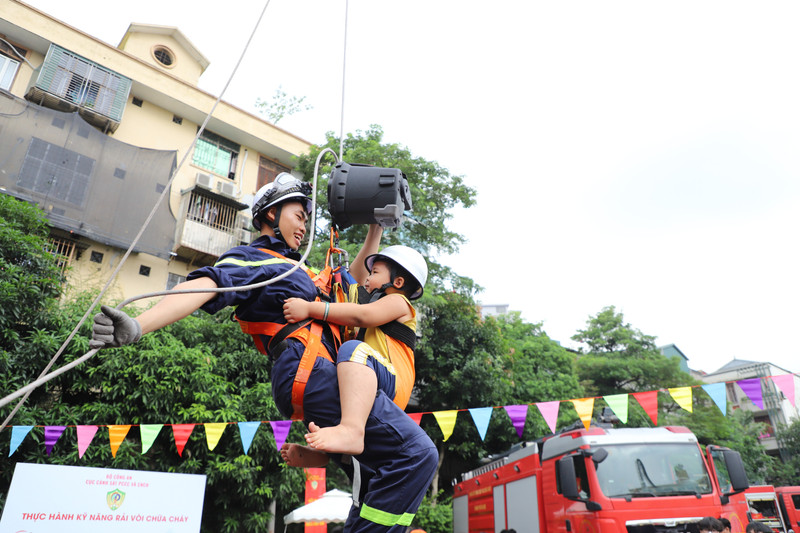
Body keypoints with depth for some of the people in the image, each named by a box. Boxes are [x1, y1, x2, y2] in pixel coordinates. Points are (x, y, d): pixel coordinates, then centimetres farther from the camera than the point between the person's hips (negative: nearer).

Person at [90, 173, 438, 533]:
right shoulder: (251, 259, 7)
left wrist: (376, 228, 36)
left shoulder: (293, 269, 33)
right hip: (310, 369, -10)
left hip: (320, 373, 10)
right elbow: (202, 287, -12)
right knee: (416, 453, -18)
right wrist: (137, 326, -29)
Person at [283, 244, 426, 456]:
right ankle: (319, 451, 7)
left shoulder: (398, 301, 6)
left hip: (393, 386, -11)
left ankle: (351, 430, -55)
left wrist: (309, 308, -20)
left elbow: (361, 315, -15)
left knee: (354, 349, -36)